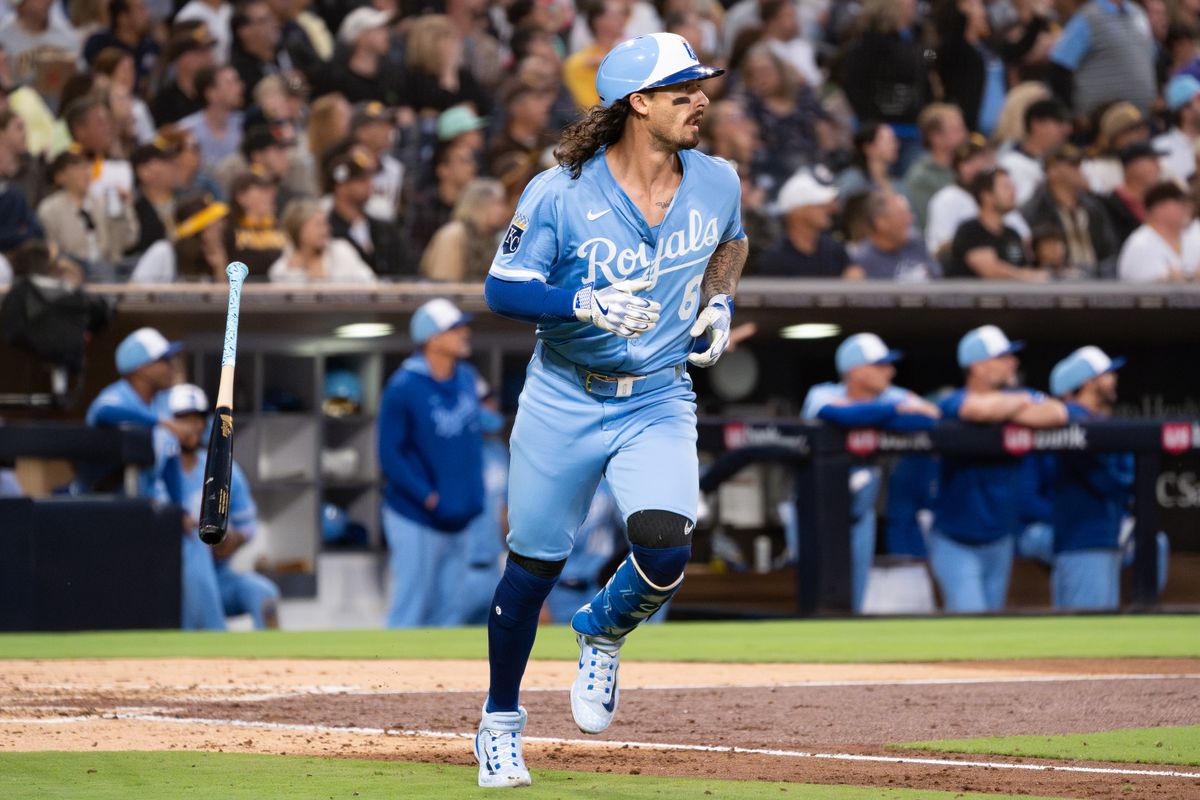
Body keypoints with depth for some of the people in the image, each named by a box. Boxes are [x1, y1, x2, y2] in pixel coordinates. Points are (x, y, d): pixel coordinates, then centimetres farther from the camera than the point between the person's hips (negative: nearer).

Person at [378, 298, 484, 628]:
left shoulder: (466, 378, 6)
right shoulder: (403, 388, -15)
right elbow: (390, 456, -14)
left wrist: (475, 496, 8)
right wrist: (430, 498, -17)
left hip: (458, 522, 7)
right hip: (416, 523, -7)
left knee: (450, 612, 12)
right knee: (409, 613, -3)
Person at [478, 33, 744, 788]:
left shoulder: (717, 183, -3)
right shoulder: (561, 194, -15)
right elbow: (502, 287, -13)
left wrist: (719, 304, 2)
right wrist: (585, 303, -29)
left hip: (658, 400, 2)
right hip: (564, 401, -2)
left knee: (665, 548, -21)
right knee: (535, 563, 5)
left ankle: (603, 632, 14)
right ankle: (501, 721, 28)